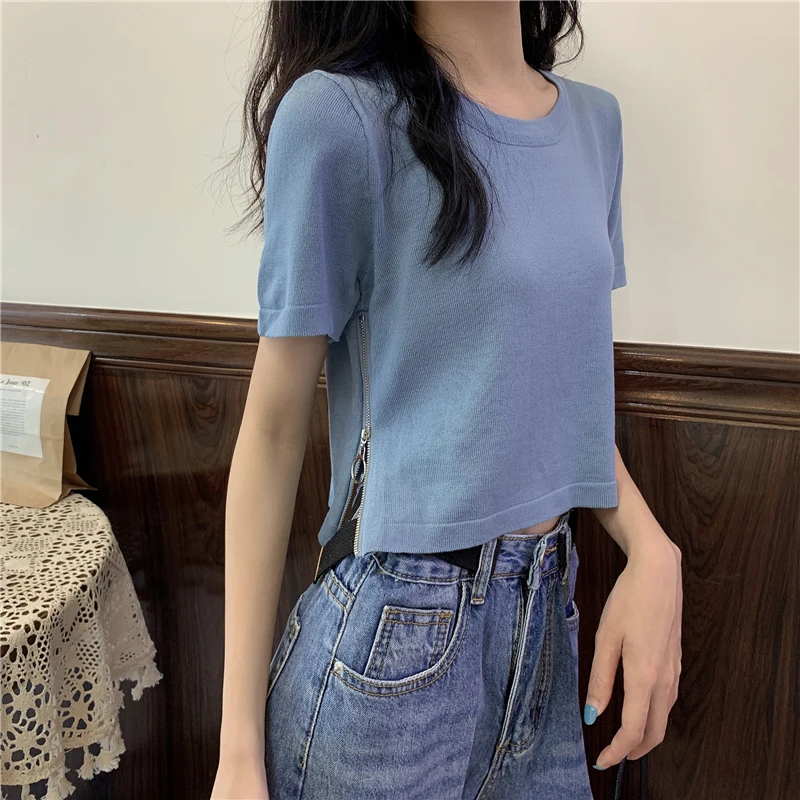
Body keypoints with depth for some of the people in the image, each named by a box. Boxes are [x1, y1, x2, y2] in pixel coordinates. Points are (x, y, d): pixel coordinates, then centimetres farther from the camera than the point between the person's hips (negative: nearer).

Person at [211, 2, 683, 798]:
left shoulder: (595, 120, 5)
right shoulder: (340, 115, -14)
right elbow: (274, 426, -10)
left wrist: (651, 549, -3)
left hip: (548, 610, 6)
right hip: (397, 636, -5)